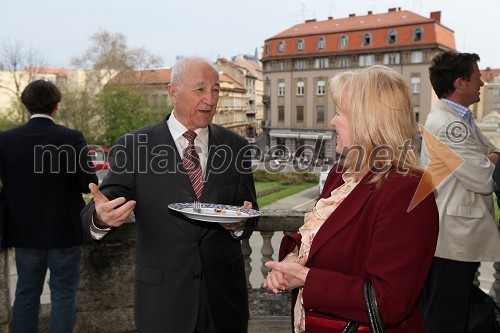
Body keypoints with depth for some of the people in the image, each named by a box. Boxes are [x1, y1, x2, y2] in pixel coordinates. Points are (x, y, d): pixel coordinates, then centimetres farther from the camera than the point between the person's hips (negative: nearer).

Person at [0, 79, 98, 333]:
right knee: (63, 295, 10)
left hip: (25, 231, 3)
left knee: (26, 293, 19)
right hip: (64, 231, -3)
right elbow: (89, 184, -14)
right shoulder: (72, 138, -15)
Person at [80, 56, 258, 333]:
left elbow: (249, 214, 5)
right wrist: (101, 216, -33)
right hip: (163, 294, -2)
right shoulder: (134, 146, -6)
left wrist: (240, 223, -18)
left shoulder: (235, 145, 1)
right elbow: (96, 210, -10)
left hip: (224, 291, 2)